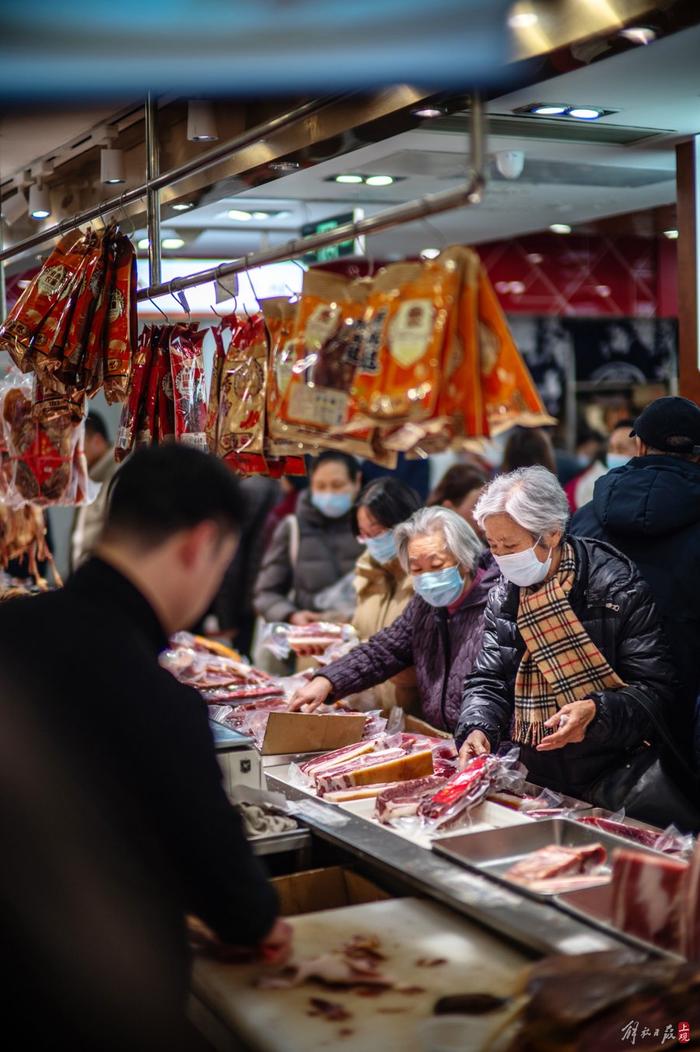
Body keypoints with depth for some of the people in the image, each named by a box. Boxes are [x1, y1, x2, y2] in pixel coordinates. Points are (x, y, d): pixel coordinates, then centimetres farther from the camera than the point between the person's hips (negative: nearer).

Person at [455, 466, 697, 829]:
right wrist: (477, 729, -12)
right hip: (537, 778, 5)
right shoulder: (503, 600, 7)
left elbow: (655, 688, -10)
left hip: (615, 768, -4)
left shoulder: (618, 588, -9)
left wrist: (596, 712, -26)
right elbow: (486, 682, 9)